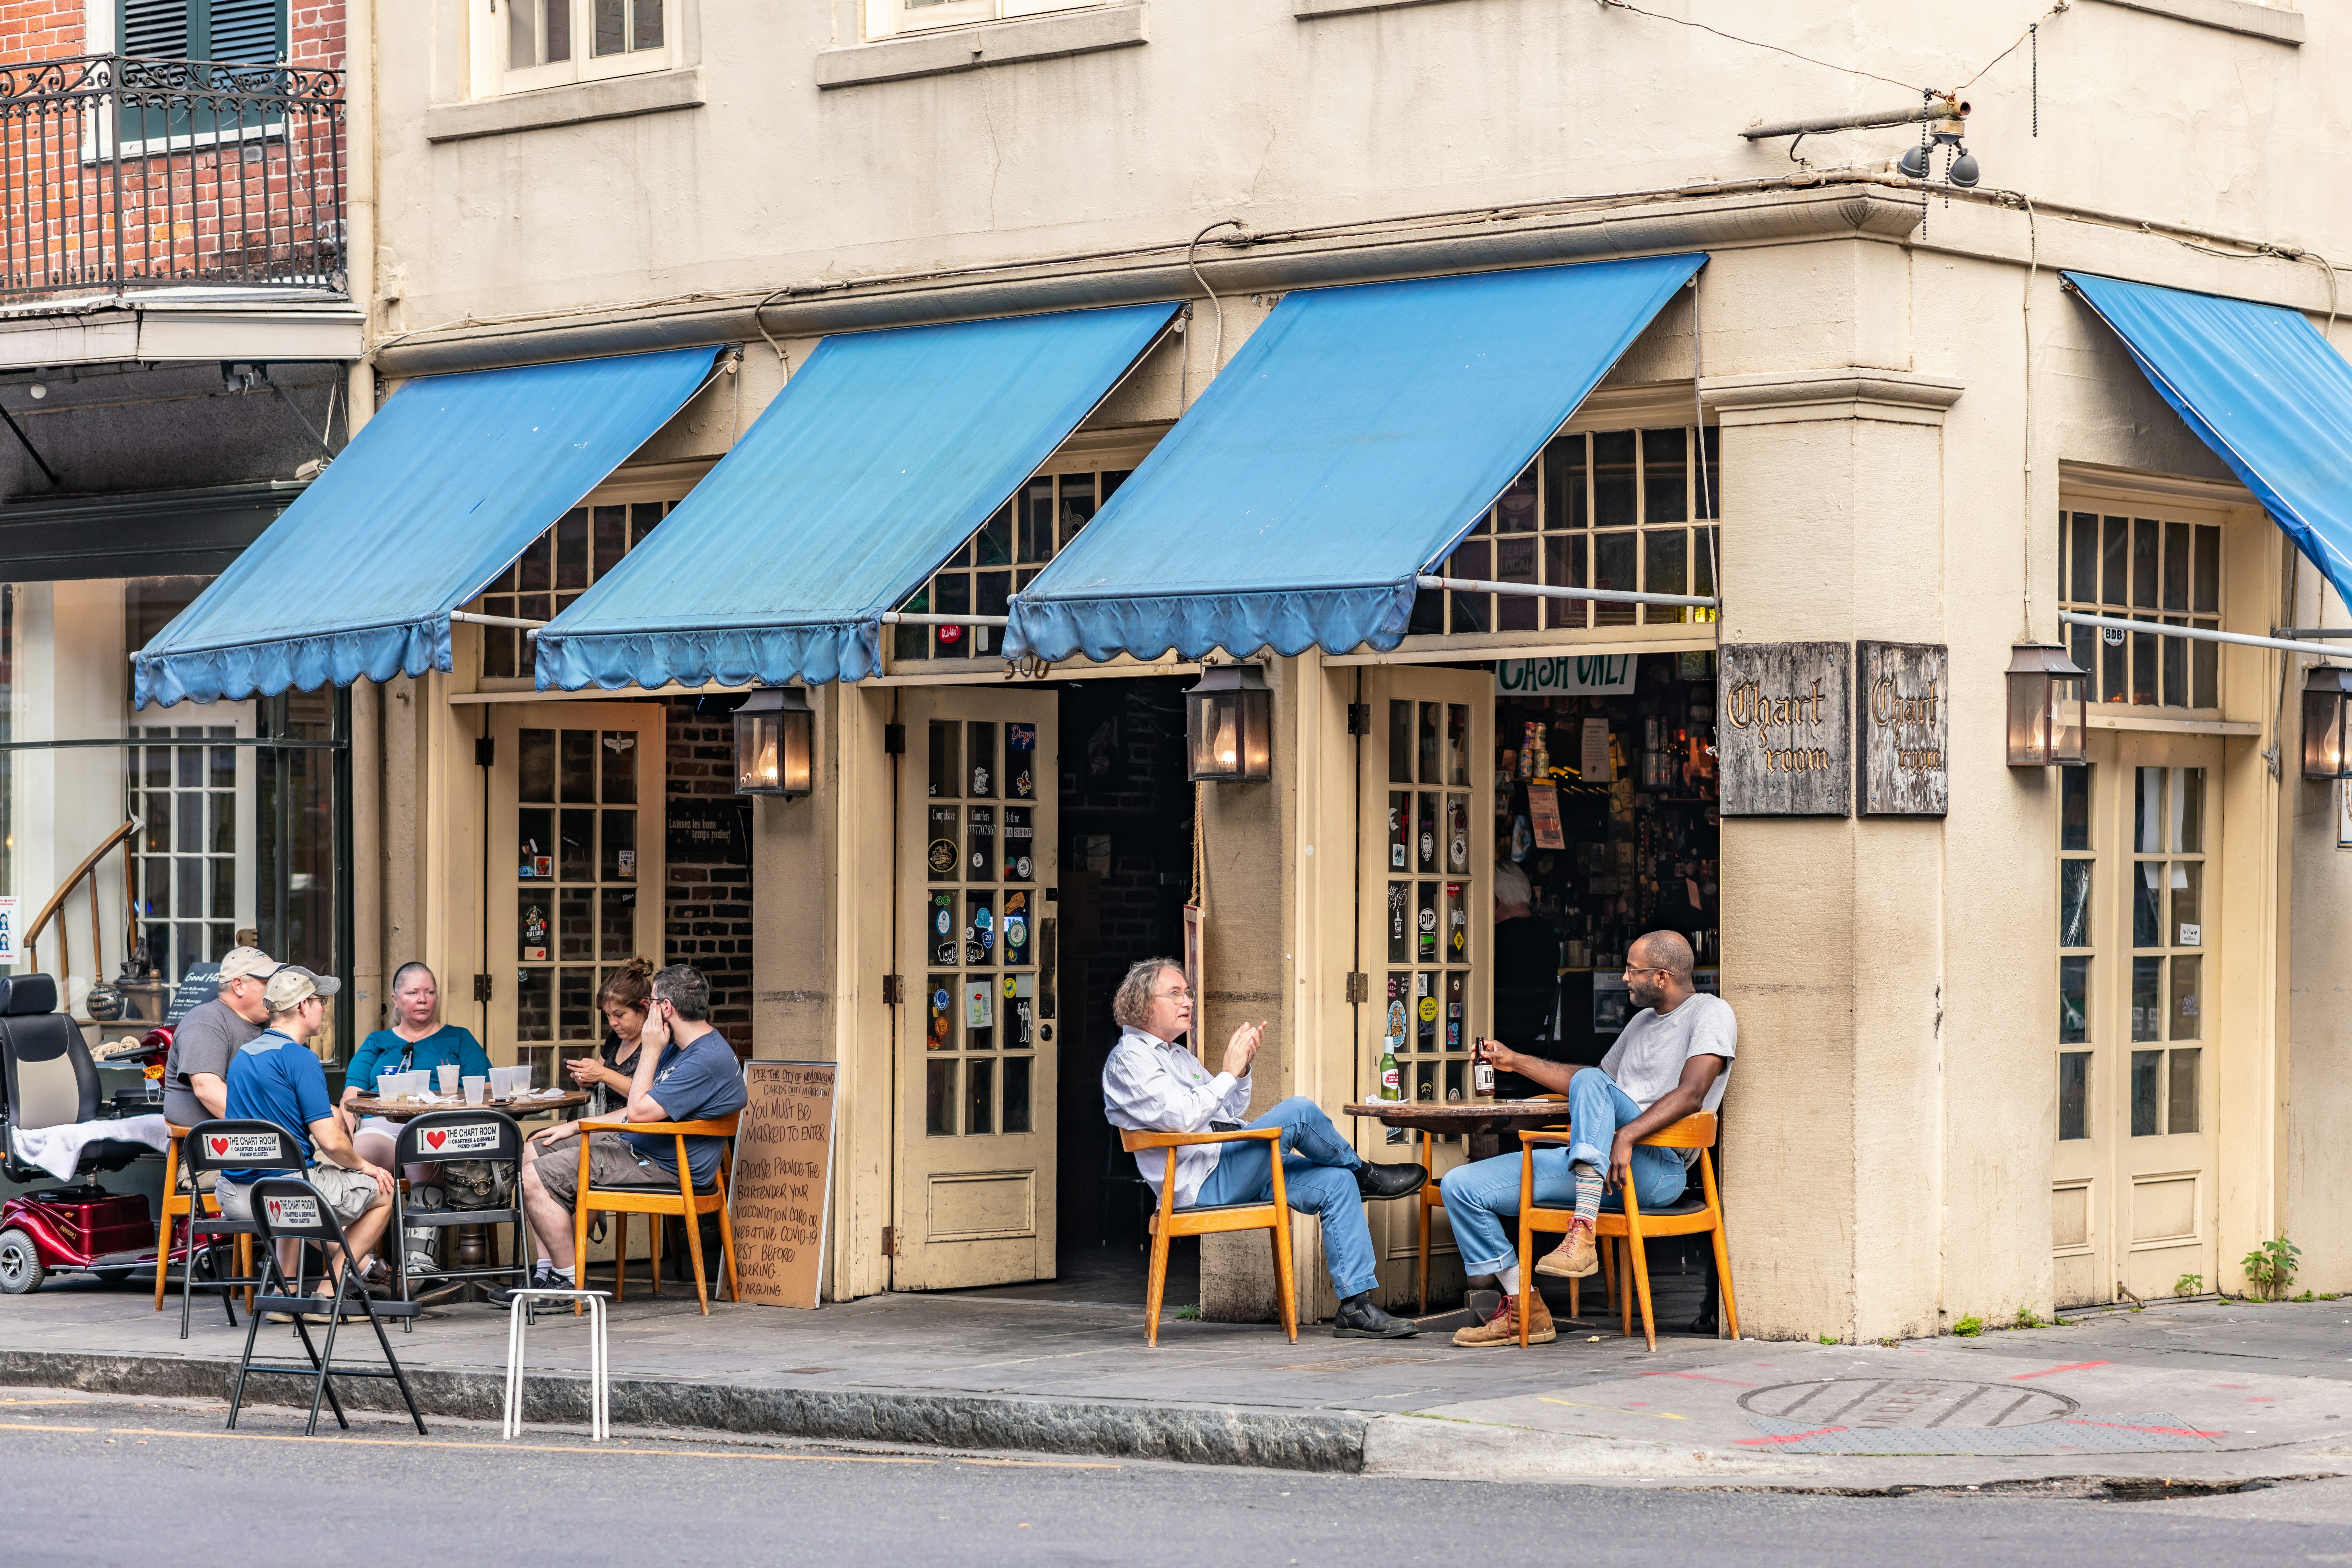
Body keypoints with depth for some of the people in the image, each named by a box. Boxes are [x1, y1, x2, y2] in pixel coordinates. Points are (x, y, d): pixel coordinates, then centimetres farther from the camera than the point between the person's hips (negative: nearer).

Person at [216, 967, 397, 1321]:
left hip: (234, 1196, 8)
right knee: (383, 1191, 13)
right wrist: (365, 1167, 3)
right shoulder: (300, 1058, -14)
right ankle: (328, 1291, 9)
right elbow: (331, 1142, -16)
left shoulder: (244, 1054, 13)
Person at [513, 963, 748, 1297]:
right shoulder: (681, 1047, 12)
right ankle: (546, 1272, 10)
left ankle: (570, 1281, -6)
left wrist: (650, 1051, -16)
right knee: (535, 1150, 14)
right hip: (635, 1145, 11)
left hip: (665, 1169, -11)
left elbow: (639, 1111, -26)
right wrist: (573, 1128, 18)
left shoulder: (707, 1061, -24)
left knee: (536, 1179, -16)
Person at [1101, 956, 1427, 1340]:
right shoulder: (1130, 1059, -5)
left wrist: (1243, 1067, 8)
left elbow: (1230, 1113, 25)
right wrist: (1230, 1072, -16)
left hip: (1231, 1173, 10)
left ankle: (1356, 1307, -10)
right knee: (1298, 1112, -23)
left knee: (1337, 1184, -7)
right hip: (1200, 1183, -10)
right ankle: (1365, 1172, 6)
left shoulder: (1179, 1056, 25)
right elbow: (1180, 1118, -19)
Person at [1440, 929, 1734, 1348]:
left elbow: (1691, 1094, -17)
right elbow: (1594, 1084, 38)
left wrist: (1627, 1135, -31)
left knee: (1589, 1081, -36)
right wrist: (1515, 1061, 31)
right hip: (1590, 1165, 9)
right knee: (1460, 1187, -2)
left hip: (1659, 1167, -9)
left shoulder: (1711, 1014, -1)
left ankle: (1583, 1235, -41)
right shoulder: (1643, 1021, 27)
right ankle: (1524, 1309, -1)